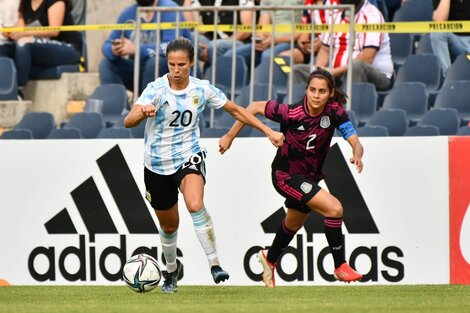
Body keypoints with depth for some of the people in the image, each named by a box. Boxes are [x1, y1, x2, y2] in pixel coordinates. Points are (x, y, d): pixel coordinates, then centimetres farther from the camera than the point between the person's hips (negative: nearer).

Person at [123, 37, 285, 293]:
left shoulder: (202, 89, -7)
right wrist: (142, 113, -51)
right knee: (169, 224, 15)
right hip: (157, 164, 0)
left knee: (195, 205, -31)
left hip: (189, 158, 0)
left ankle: (214, 264, -25)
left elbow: (235, 110, 9)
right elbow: (128, 121, -28)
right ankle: (171, 270, 44)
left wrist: (268, 131, 7)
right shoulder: (156, 89, -15)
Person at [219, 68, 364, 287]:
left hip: (310, 176, 6)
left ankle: (269, 259, 58)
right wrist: (230, 136, -10)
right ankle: (340, 267, -11)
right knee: (334, 208, -24)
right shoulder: (292, 113, -28)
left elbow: (355, 142, -21)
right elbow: (255, 107, -15)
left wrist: (357, 155, -44)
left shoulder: (334, 111, -19)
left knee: (294, 224, 30)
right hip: (286, 176, -6)